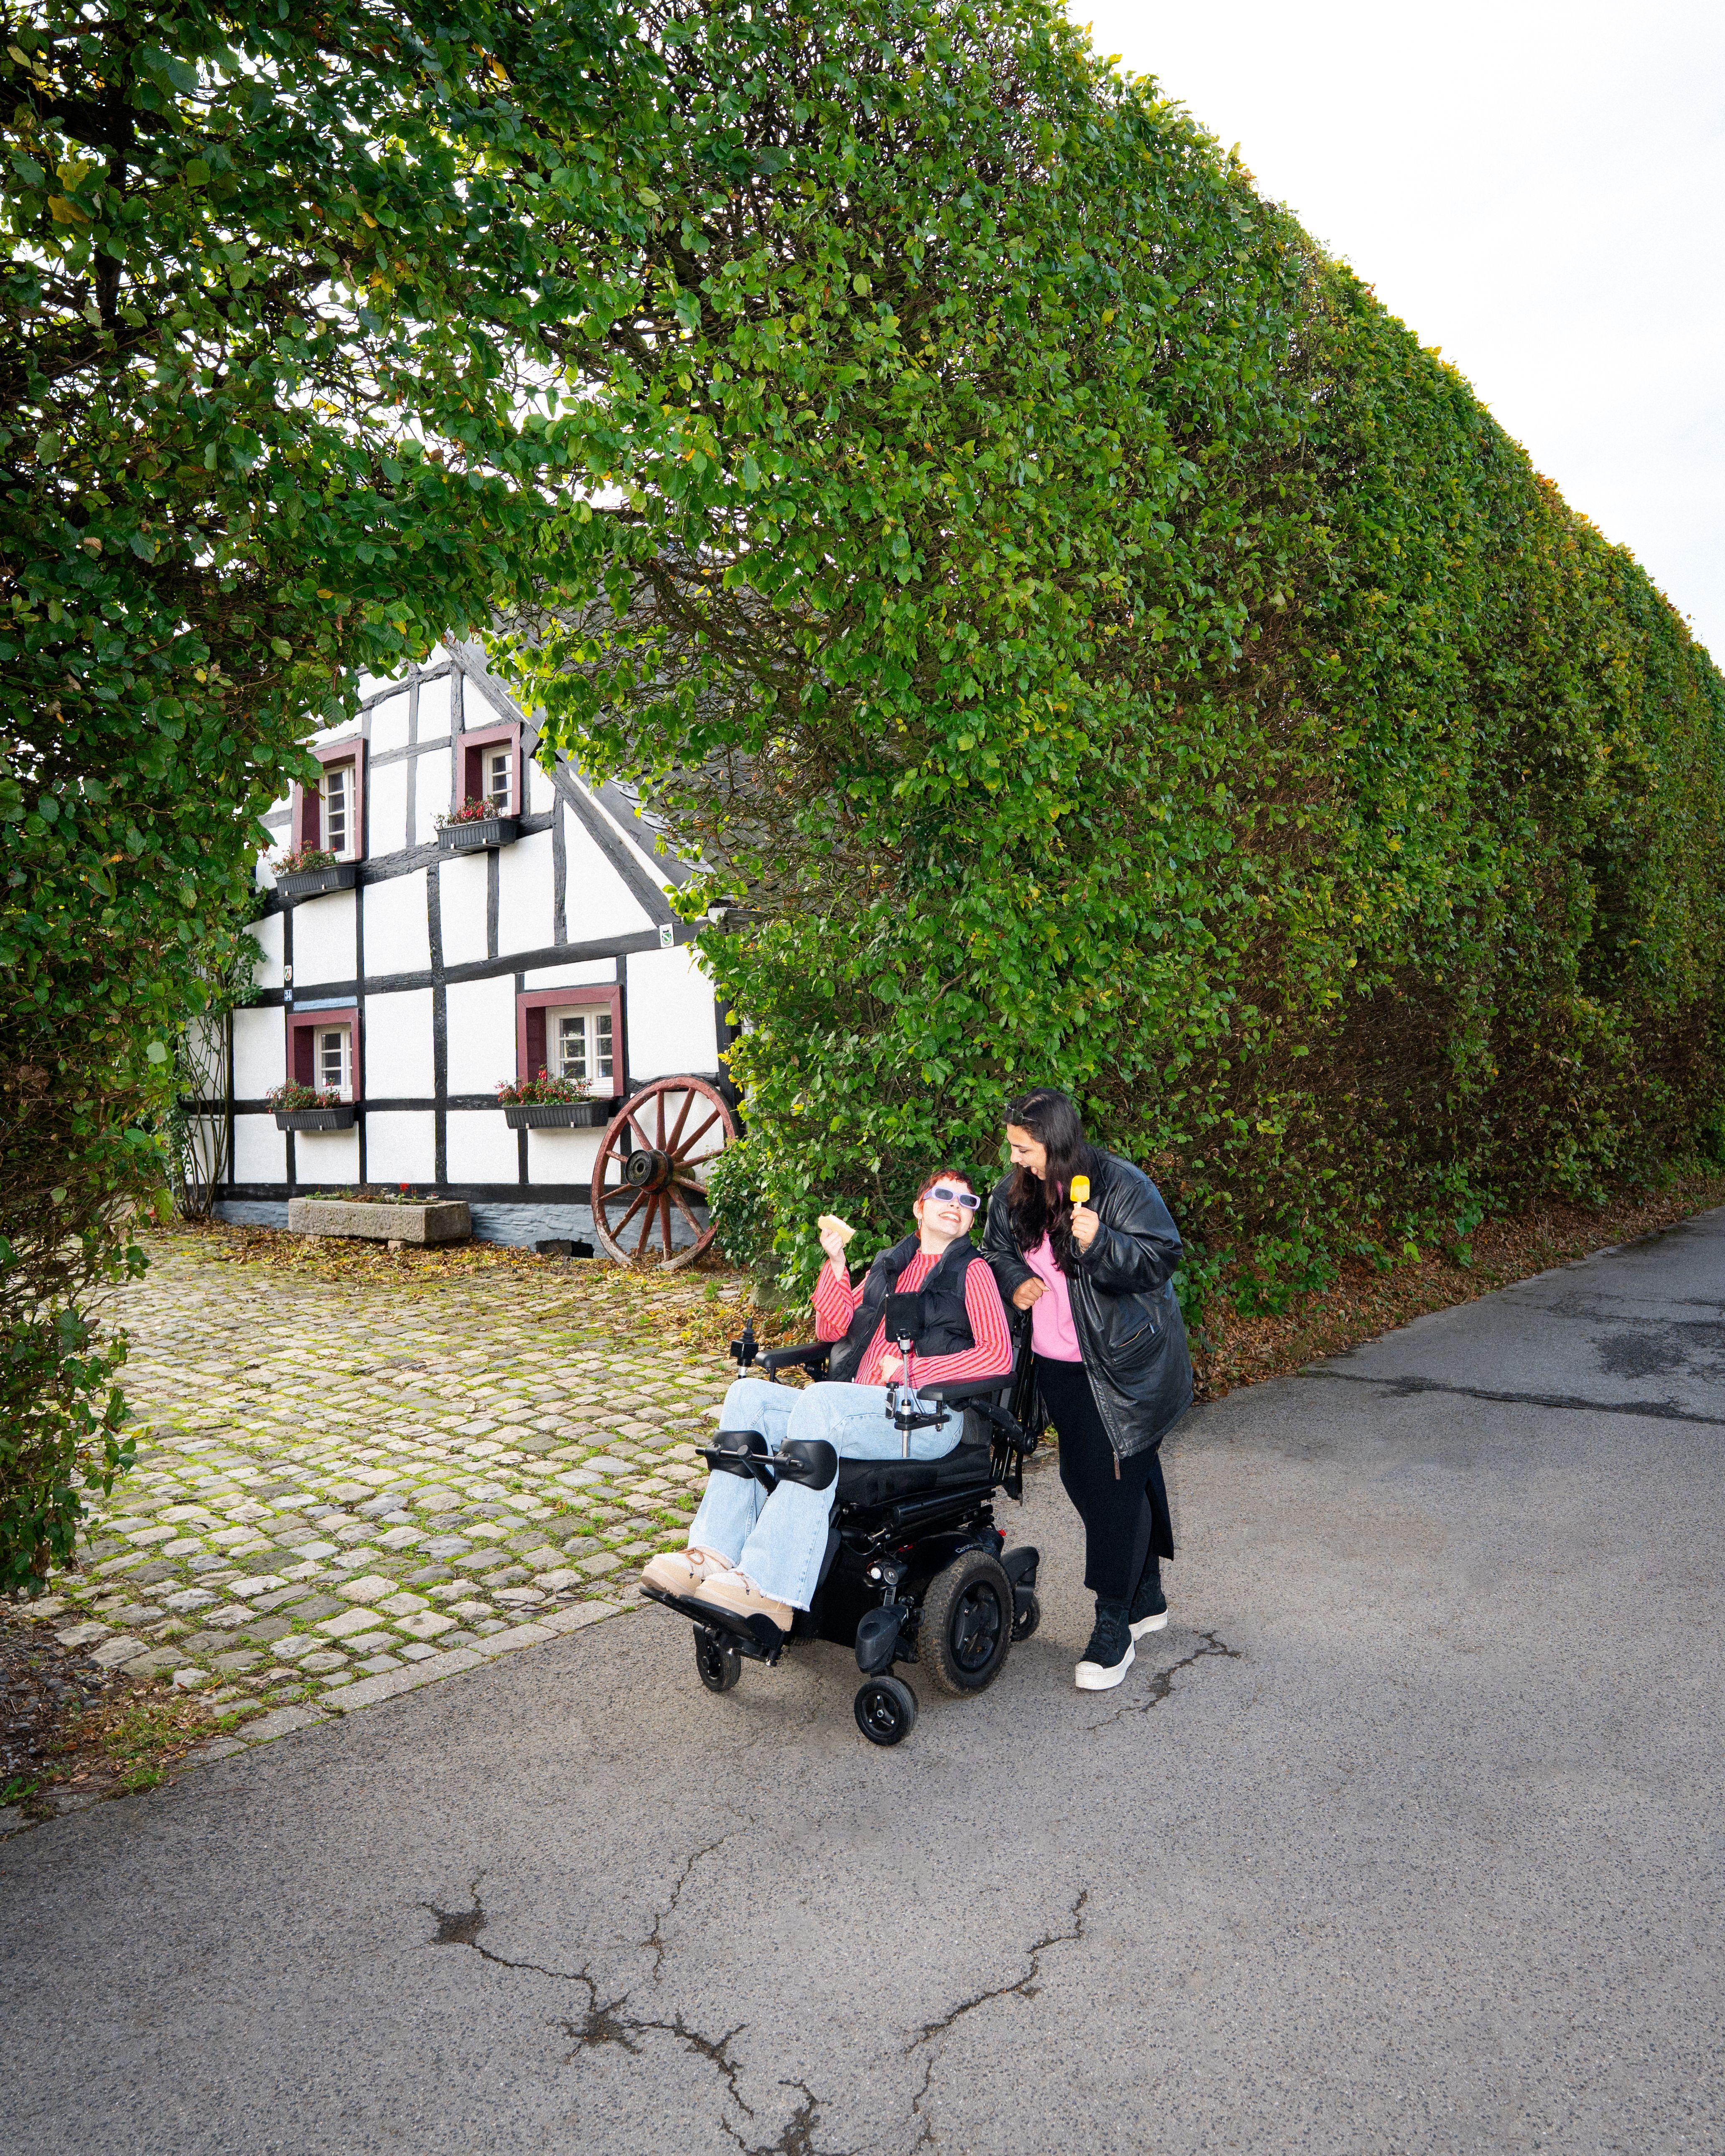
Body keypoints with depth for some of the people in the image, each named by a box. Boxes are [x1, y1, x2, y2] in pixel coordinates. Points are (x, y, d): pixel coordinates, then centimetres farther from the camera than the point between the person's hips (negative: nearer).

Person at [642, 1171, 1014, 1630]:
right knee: (749, 1395, -12)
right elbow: (834, 1328, 18)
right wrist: (836, 1263, 5)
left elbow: (998, 1354, -6)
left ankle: (770, 1589, -38)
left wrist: (913, 1368, -13)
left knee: (819, 1402, -33)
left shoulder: (972, 1270, 7)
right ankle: (715, 1555, -22)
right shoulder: (889, 1265, 24)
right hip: (860, 1407, 7)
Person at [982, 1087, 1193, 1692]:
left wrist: (1099, 1242, -32)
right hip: (1058, 1366, 7)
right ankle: (1147, 1598, 34)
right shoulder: (1014, 1194, 3)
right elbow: (996, 1250, 17)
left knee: (1116, 1484, -5)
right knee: (1081, 1477, 14)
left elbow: (1162, 1256, -17)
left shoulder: (1122, 1184, -16)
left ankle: (1114, 1627, 8)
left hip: (1125, 1366, -7)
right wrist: (1014, 1280, -4)